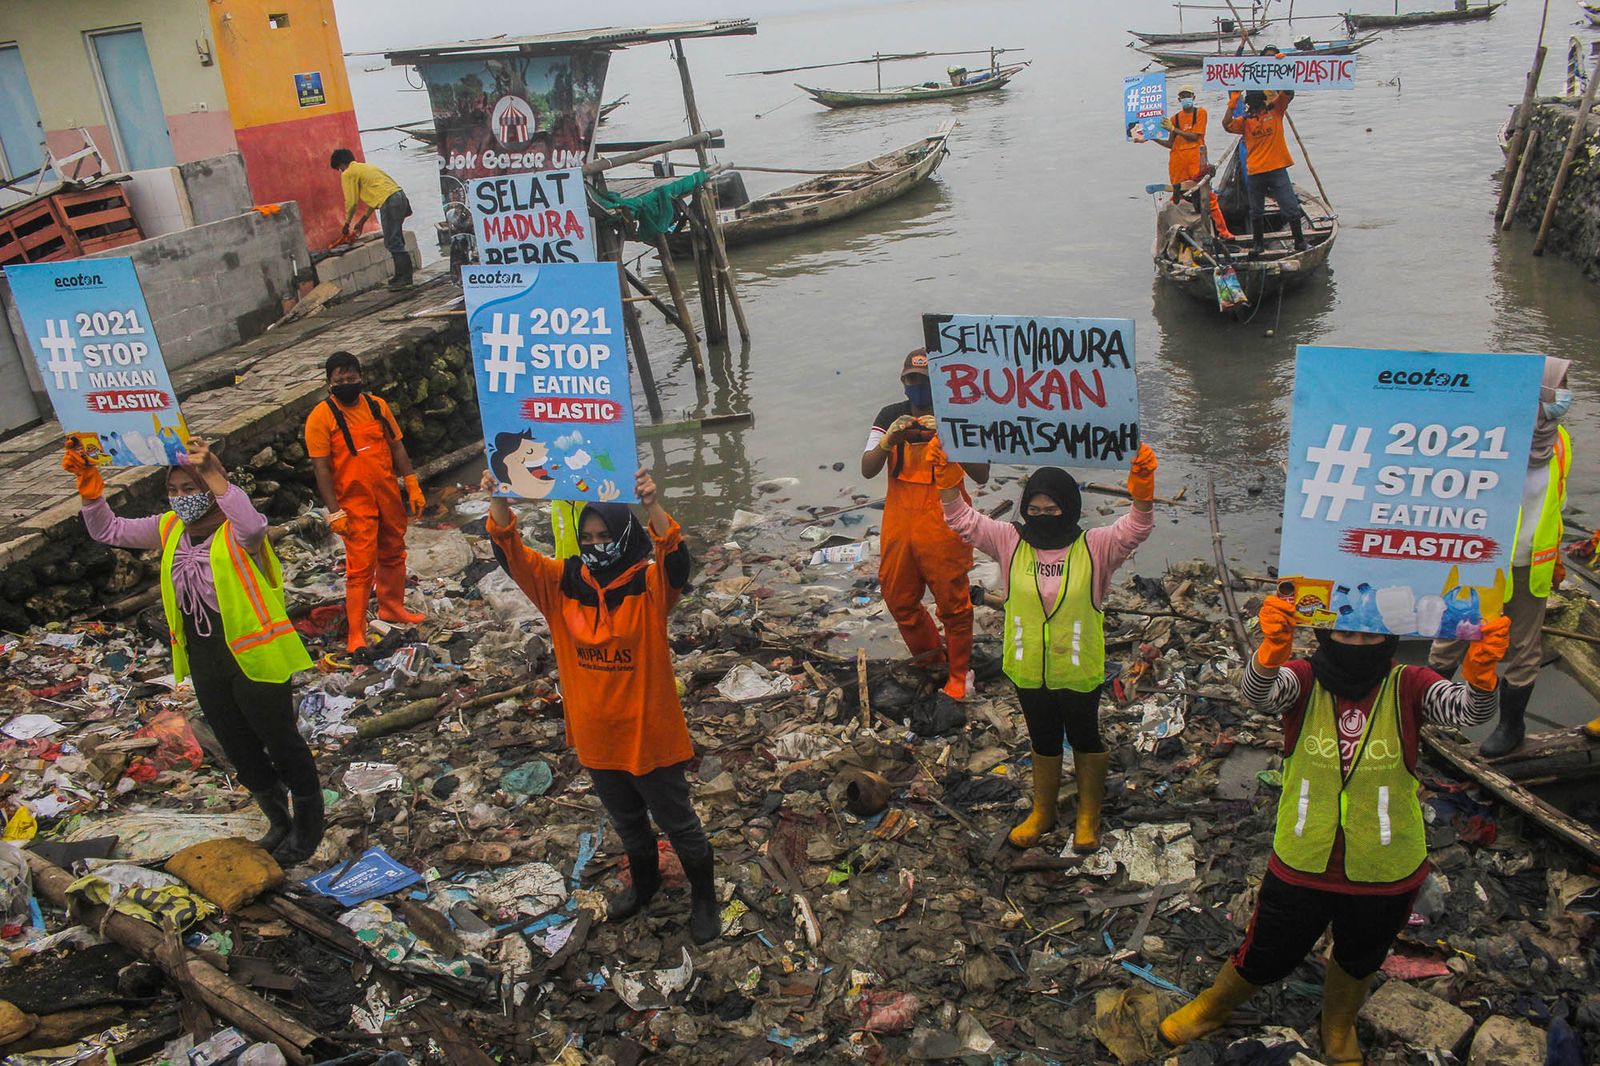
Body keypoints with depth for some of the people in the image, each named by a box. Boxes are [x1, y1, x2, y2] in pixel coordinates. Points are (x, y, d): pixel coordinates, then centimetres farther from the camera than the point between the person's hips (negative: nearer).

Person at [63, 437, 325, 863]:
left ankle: (308, 824, 30)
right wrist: (89, 485, -6)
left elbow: (254, 527, -44)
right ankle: (279, 822, 42)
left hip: (253, 657, -8)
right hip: (204, 663, 8)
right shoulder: (170, 528, 2)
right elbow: (108, 530, 8)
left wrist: (214, 475, -51)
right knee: (239, 751, 21)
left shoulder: (234, 531, -20)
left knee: (280, 741, 9)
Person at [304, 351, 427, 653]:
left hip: (389, 497, 5)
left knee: (393, 555, 18)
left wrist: (413, 487, 4)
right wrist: (334, 513, -16)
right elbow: (321, 468, -12)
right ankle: (355, 634, 5)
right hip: (354, 504, -5)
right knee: (361, 566, -5)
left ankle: (392, 608, 38)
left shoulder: (378, 406, 3)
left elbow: (397, 447, 9)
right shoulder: (321, 417, -11)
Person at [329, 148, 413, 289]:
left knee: (392, 243, -5)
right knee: (396, 241, 15)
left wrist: (347, 224, 16)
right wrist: (363, 221, 34)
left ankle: (405, 277, -6)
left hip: (389, 203, -9)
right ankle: (401, 275, 18)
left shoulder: (348, 174, 2)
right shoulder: (365, 167, 28)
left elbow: (352, 202, 1)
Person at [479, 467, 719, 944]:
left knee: (677, 821, 14)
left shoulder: (650, 585, -18)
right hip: (595, 735, 5)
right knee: (626, 820, 28)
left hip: (649, 733, -4)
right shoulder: (563, 582, -6)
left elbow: (677, 562, -38)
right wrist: (498, 501, -32)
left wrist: (654, 507, -54)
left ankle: (703, 896, 37)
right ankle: (644, 882, 54)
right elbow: (512, 554, -15)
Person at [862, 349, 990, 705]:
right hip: (899, 526, 4)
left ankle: (959, 673, 23)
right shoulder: (890, 416, 2)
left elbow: (981, 475, -15)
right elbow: (867, 470, -5)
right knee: (898, 599, 15)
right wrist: (888, 440, -23)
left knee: (953, 603, 3)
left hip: (945, 527, -4)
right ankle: (929, 654, 40)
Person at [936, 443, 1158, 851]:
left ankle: (1089, 815, 40)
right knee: (1043, 741, 22)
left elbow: (1137, 526, -26)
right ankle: (1042, 812, 43)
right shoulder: (1011, 542, -8)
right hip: (1028, 671, 2)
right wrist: (948, 477, -28)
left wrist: (1141, 483, -44)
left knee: (1085, 739, 19)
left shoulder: (1095, 547, -13)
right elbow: (963, 519, -12)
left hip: (1079, 672, -2)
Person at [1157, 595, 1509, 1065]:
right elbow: (1258, 693, -37)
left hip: (1387, 874, 1)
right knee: (1264, 959, 18)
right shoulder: (1304, 680, -17)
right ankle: (1212, 1008, 49)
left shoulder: (1407, 687, -15)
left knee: (1358, 962, 28)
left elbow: (1470, 709, -31)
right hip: (1301, 865, -1)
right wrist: (1273, 647, -59)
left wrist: (1481, 668, -54)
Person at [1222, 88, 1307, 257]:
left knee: (1291, 208, -1)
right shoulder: (1245, 120, 5)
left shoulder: (1276, 110, 3)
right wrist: (1232, 104, -13)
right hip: (1255, 173, 2)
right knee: (1256, 212, 13)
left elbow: (1288, 93, -9)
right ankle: (1258, 243, 29)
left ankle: (1300, 242, 12)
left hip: (1277, 169, -1)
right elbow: (1227, 125, -11)